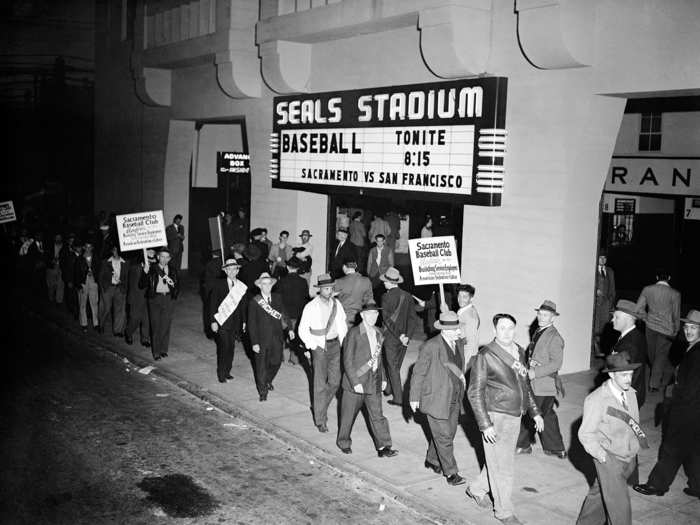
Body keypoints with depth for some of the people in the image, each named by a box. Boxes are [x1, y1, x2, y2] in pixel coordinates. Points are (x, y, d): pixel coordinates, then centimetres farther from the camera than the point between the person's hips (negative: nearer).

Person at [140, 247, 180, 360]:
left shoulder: (172, 270, 8)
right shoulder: (152, 268, -1)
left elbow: (178, 286, 14)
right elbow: (142, 285, -8)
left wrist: (173, 283, -8)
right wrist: (145, 271, -20)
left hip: (168, 298, 2)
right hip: (155, 299, -2)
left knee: (166, 325, 4)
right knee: (156, 326, -2)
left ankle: (164, 350, 15)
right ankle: (156, 352, 5)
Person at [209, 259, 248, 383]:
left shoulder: (242, 287, 5)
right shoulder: (218, 284, -3)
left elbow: (243, 306, 12)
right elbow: (212, 303, -3)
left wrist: (244, 321, 6)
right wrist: (213, 321, -9)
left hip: (235, 323, 3)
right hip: (222, 322, -3)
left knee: (231, 348, 7)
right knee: (224, 347, -10)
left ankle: (227, 371, 21)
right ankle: (221, 373, 2)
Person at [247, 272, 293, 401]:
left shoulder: (277, 298, 4)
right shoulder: (254, 302, -9)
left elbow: (283, 314, 7)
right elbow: (251, 324, -8)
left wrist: (289, 329, -8)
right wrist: (254, 343, -13)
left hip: (277, 338, 4)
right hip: (262, 340, -4)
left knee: (276, 362, 12)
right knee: (261, 366, 5)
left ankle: (268, 381, 41)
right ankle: (263, 391, 21)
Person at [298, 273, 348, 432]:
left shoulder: (336, 304, 4)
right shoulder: (311, 307, -10)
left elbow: (342, 324, 17)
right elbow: (303, 330, -5)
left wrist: (343, 341, 7)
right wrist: (314, 346, -10)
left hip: (335, 345, 5)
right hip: (320, 346, -5)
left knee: (335, 382, 7)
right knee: (320, 384, -3)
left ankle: (321, 407, 32)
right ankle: (320, 420, 5)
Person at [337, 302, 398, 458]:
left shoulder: (378, 333, 8)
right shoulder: (354, 333, -13)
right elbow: (347, 360, -14)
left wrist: (382, 378, 15)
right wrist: (355, 382, -18)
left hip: (373, 383, 5)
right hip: (355, 382, -5)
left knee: (377, 415, 3)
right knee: (348, 415, 10)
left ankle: (383, 447, 6)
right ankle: (343, 442, 30)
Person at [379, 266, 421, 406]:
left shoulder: (387, 297, -16)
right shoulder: (407, 296, 0)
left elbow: (388, 320, -19)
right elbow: (412, 318, -2)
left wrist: (399, 336, -15)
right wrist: (407, 335, -4)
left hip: (391, 336, -6)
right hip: (404, 336, 6)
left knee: (393, 367, 3)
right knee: (396, 365, 20)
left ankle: (398, 398, 5)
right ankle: (389, 389, 37)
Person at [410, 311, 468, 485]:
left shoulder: (459, 343, 2)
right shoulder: (430, 347, -19)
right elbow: (418, 373, -11)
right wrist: (414, 398, -6)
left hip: (454, 399, 7)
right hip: (436, 399, -7)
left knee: (449, 432, 18)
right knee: (443, 436, -2)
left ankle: (432, 460, 38)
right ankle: (450, 472, 10)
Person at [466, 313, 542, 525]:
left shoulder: (519, 352, 6)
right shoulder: (486, 356, -16)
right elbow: (475, 393, -15)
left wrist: (535, 412, 15)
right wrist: (485, 424, -19)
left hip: (515, 416, 7)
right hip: (496, 417, -7)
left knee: (506, 459, 19)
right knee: (502, 467, 2)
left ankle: (477, 489, 40)